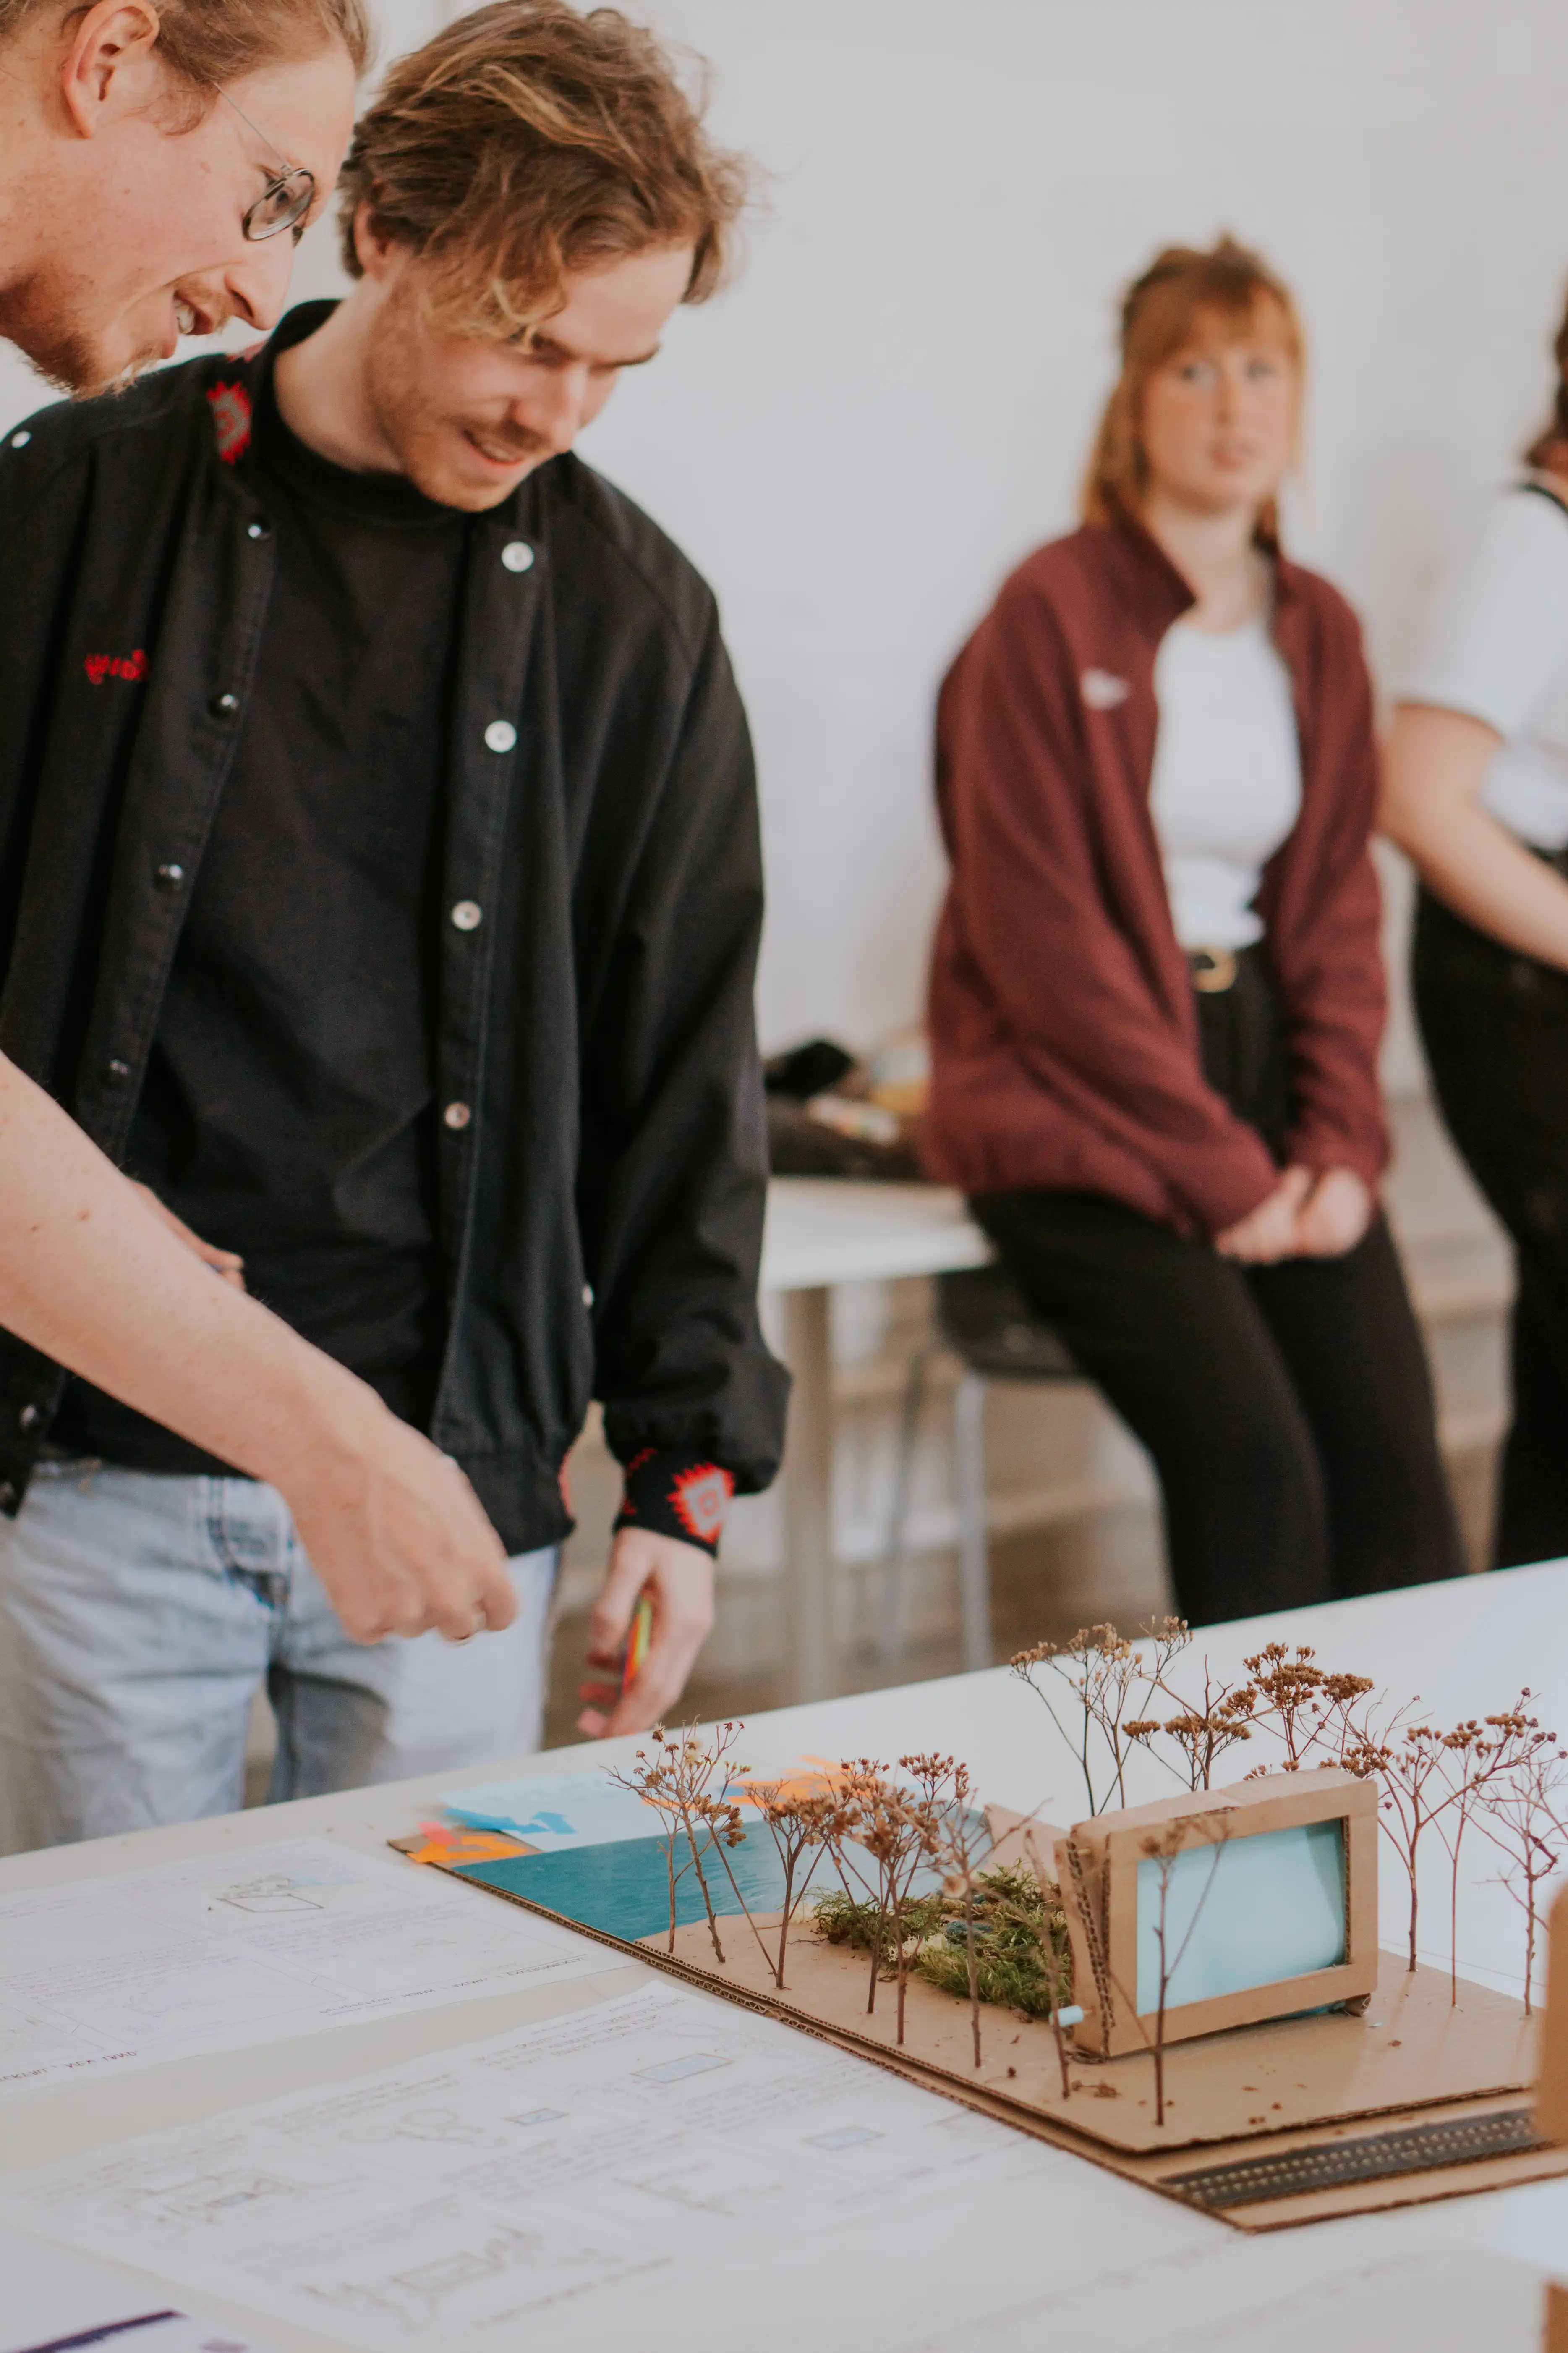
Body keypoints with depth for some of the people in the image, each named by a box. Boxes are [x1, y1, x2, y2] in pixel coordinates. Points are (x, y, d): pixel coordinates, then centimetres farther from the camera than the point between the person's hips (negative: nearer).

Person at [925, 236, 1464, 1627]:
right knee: (1257, 1466, -21)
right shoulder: (1054, 615, -7)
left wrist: (1341, 1145, -3)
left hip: (1258, 1055, 5)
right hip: (1081, 1109, -5)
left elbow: (1338, 908, 13)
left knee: (1395, 1451, -12)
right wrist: (1219, 1171, -13)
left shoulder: (1318, 632, 12)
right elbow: (1041, 933, -11)